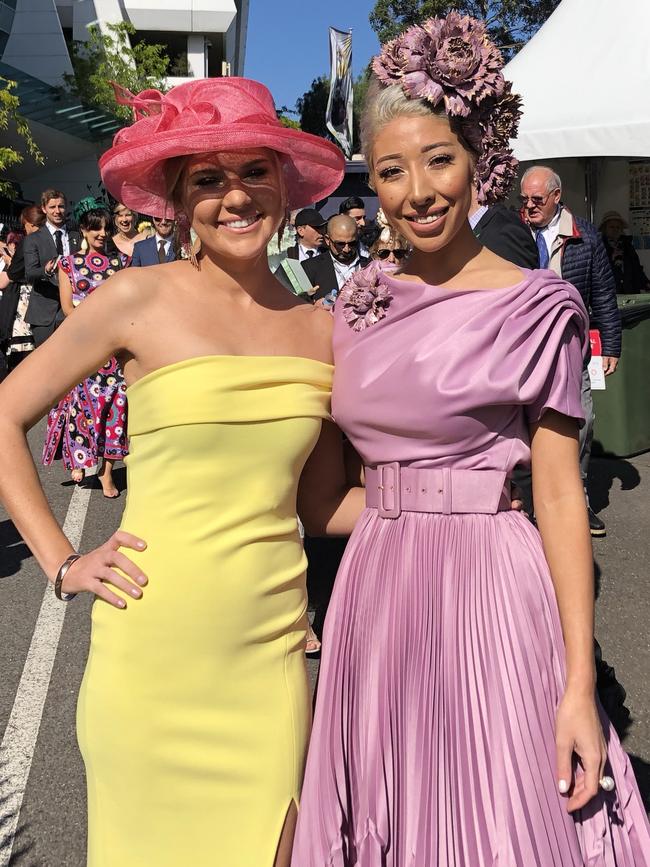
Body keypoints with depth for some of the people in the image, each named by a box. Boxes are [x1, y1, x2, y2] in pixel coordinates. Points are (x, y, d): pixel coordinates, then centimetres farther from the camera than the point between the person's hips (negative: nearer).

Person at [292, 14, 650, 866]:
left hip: (487, 588, -4)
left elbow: (560, 494, -8)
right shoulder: (361, 301, 8)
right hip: (375, 592, 5)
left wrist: (579, 683, -11)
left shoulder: (536, 306, -6)